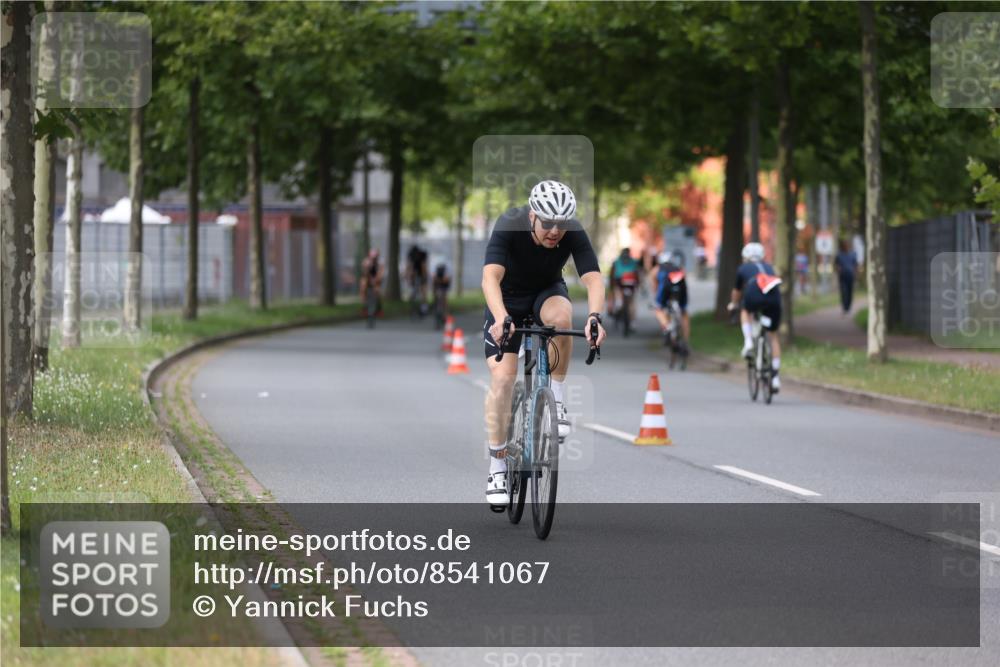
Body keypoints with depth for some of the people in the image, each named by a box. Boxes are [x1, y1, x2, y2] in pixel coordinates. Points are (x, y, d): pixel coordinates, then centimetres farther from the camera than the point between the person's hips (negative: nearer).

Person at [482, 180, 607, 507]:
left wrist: (594, 316, -54)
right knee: (502, 378, -14)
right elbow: (491, 276, -43)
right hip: (507, 299, -1)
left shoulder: (574, 233, -25)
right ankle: (497, 466, -3)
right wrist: (501, 319, -60)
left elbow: (593, 277, -34)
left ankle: (557, 399, -16)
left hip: (547, 292, 1)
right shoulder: (509, 226, -31)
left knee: (560, 316, -35)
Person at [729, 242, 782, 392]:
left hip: (754, 296, -2)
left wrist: (733, 304, 64)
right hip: (774, 297, 2)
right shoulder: (768, 267, 35)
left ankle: (748, 342, 11)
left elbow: (737, 292, 43)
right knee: (773, 336, 18)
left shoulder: (743, 269, 29)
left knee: (745, 311, 35)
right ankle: (775, 377, 14)